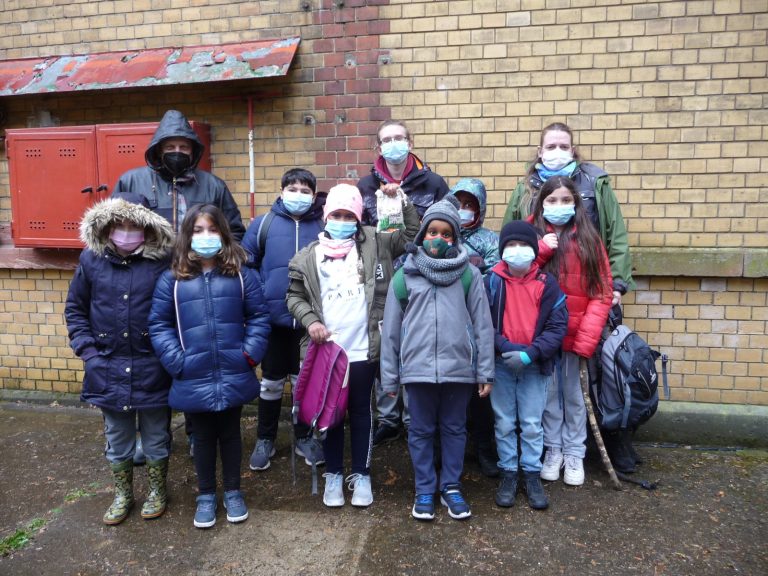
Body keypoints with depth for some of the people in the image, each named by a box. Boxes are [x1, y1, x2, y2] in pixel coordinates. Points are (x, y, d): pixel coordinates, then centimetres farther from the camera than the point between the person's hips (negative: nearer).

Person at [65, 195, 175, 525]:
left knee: (155, 437, 15)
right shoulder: (91, 260, -2)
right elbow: (75, 308, 8)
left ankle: (156, 492, 36)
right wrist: (86, 349, -1)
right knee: (117, 439, 18)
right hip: (108, 369, 3)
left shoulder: (162, 262, -10)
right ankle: (122, 495, 38)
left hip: (152, 369, -2)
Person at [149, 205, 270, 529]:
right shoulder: (172, 279, -2)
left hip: (234, 377, 1)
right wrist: (175, 360, -10)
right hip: (194, 380, 0)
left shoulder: (242, 275, 0)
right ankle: (206, 495, 35)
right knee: (203, 438, 17)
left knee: (230, 434, 18)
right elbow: (158, 324, -1)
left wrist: (251, 352, -9)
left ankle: (233, 492, 36)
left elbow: (258, 317, 2)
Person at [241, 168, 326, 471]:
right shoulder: (263, 224, 0)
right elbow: (245, 263, 3)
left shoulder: (323, 226, 0)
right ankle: (265, 439, 30)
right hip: (273, 318, 0)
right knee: (271, 381, 13)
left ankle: (304, 437, 31)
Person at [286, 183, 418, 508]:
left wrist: (402, 202, -6)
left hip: (362, 351, 0)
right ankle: (334, 474, 31)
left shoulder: (373, 245, 3)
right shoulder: (309, 256, 2)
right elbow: (294, 296, 6)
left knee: (360, 413, 13)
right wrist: (310, 320, -9)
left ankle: (361, 474, 29)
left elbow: (412, 235, 4)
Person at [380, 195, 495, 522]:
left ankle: (451, 488, 29)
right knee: (421, 431, 11)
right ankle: (424, 491, 26)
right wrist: (389, 377, 4)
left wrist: (485, 372, -1)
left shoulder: (469, 274, 3)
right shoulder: (405, 275, 4)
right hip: (418, 368, 0)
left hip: (459, 367, 0)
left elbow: (483, 325, 2)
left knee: (454, 429, 13)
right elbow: (390, 330, 5)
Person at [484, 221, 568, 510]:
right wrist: (506, 348, -20)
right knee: (504, 423, 11)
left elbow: (558, 326, -6)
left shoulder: (547, 283, -2)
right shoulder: (491, 281, -4)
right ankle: (508, 473, 25)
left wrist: (530, 353, -17)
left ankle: (532, 474, 24)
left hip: (535, 366, 0)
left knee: (532, 424, 8)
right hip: (501, 364, 0)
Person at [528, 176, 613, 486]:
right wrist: (541, 249, -17)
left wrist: (586, 338, -13)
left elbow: (601, 293, -4)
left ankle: (574, 453, 26)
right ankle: (553, 449, 27)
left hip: (575, 333, 0)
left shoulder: (588, 239, 0)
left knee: (573, 394, 11)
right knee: (549, 393, 11)